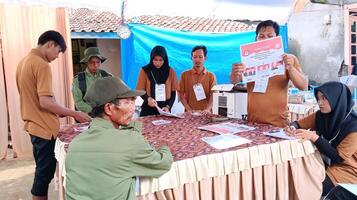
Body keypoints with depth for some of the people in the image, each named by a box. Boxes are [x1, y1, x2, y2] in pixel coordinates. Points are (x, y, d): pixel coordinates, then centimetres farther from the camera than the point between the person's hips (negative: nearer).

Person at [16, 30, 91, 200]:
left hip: (34, 126, 9)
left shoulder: (24, 61, 11)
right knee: (45, 173, 2)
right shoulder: (42, 65, -18)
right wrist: (74, 114, -15)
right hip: (44, 129, -9)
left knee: (41, 171, 19)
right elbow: (45, 102, -24)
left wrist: (58, 111, 17)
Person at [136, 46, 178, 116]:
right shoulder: (145, 71, -4)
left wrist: (168, 106, -11)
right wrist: (148, 99, -21)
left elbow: (173, 92, 2)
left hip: (164, 110, 1)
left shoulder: (170, 71, 0)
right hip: (148, 110, -1)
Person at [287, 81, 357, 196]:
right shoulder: (321, 115, -6)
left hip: (346, 170, -5)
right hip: (325, 163, 5)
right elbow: (299, 124, 6)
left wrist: (314, 137, -32)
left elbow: (338, 157, -23)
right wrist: (292, 127, -19)